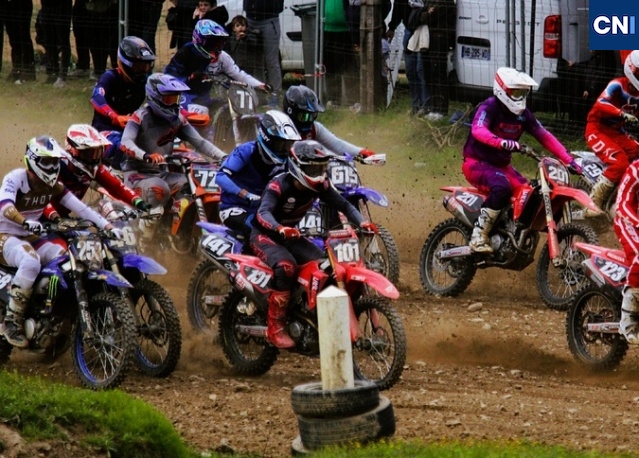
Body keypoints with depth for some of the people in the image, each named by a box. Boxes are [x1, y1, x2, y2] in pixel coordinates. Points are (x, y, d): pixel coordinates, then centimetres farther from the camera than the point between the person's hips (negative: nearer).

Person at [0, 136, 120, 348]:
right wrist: (26, 222, -54)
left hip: (32, 238, 7)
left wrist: (108, 226, -14)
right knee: (31, 262, -38)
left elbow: (80, 208, -1)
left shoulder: (53, 186, 5)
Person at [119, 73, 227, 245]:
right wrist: (146, 156, -45)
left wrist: (223, 157, -15)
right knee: (159, 190, -37)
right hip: (138, 173, -7)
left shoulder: (177, 119, 8)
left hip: (163, 173, 7)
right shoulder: (140, 117, -10)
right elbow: (126, 143, -25)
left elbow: (199, 142, 2)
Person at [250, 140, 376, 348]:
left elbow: (343, 205, -6)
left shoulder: (319, 185, -8)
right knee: (286, 266, -35)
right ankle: (275, 328, -29)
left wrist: (361, 223, -27)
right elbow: (263, 213, -43)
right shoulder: (279, 186, -28)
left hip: (291, 235, 7)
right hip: (265, 235, -7)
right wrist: (280, 229, -64)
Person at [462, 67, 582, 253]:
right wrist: (502, 142, -54)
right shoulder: (489, 107, -16)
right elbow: (478, 130, -35)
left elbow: (544, 136, 3)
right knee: (502, 188, -35)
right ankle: (478, 237, -30)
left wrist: (568, 160, -8)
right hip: (477, 163, -7)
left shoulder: (523, 114, 5)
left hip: (502, 166, 7)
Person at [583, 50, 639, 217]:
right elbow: (600, 105, -34)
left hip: (618, 133, 8)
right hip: (598, 130, -8)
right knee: (620, 163, -28)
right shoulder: (617, 85, -18)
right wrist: (622, 114, -48)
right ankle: (592, 205, -25)